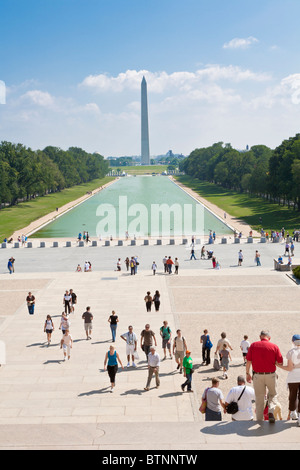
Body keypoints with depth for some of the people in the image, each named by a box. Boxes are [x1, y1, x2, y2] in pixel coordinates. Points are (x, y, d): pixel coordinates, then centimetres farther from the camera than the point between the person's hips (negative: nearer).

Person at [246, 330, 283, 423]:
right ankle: (271, 411, -5)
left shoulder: (253, 345, -1)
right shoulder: (274, 346, -4)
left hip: (257, 376, 1)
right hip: (271, 375, -1)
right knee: (273, 394, 20)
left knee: (259, 398, 14)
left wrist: (247, 373, 10)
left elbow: (248, 361, -1)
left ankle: (259, 419, 18)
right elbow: (280, 362, -3)